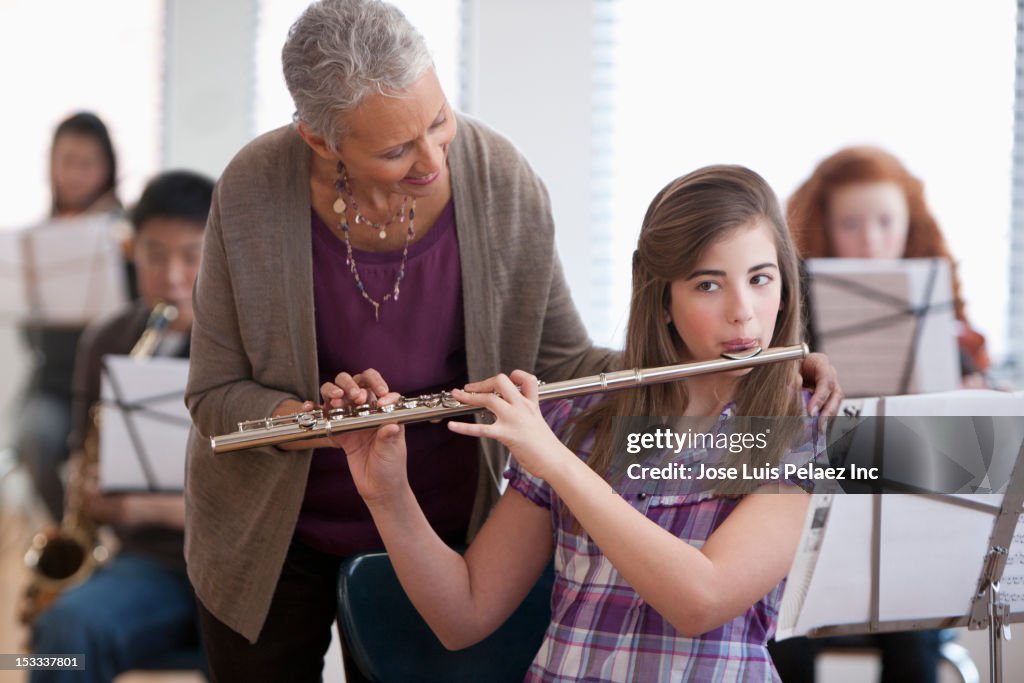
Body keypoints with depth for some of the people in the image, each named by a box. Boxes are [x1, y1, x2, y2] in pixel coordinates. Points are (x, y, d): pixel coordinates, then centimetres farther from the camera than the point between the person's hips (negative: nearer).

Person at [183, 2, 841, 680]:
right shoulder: (253, 192, -20)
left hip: (437, 535, 1)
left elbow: (562, 363, -9)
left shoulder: (505, 185, -17)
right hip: (270, 541, 0)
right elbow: (216, 395, -14)